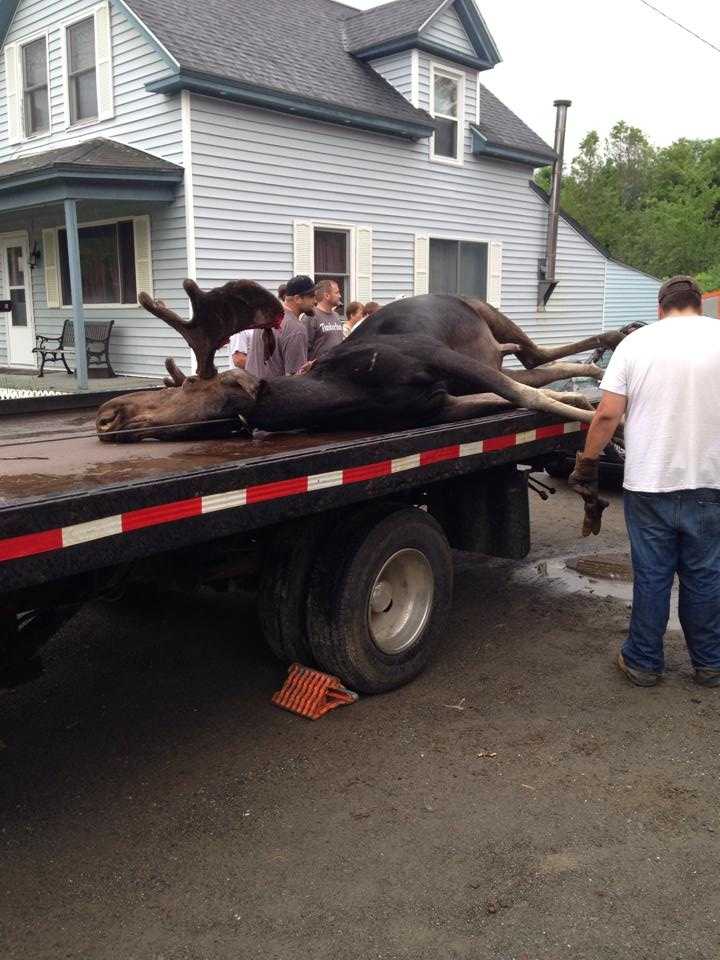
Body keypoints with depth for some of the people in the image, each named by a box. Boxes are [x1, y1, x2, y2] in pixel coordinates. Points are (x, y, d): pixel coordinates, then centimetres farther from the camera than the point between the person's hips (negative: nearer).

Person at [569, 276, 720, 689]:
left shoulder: (636, 342, -1)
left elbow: (608, 414, -5)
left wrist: (587, 464, 6)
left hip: (648, 484, 0)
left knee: (651, 576, 10)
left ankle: (644, 662, 21)